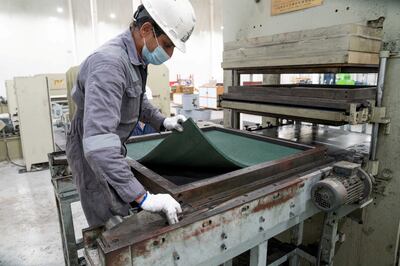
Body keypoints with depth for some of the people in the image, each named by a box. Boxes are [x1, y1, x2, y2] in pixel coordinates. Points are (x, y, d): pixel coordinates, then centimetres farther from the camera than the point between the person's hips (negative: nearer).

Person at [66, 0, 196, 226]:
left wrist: (162, 122, 3)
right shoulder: (109, 63, -32)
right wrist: (142, 197, -42)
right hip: (94, 157, -9)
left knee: (126, 222, 20)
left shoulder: (137, 58, -1)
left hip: (111, 150, 9)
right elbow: (98, 143, -41)